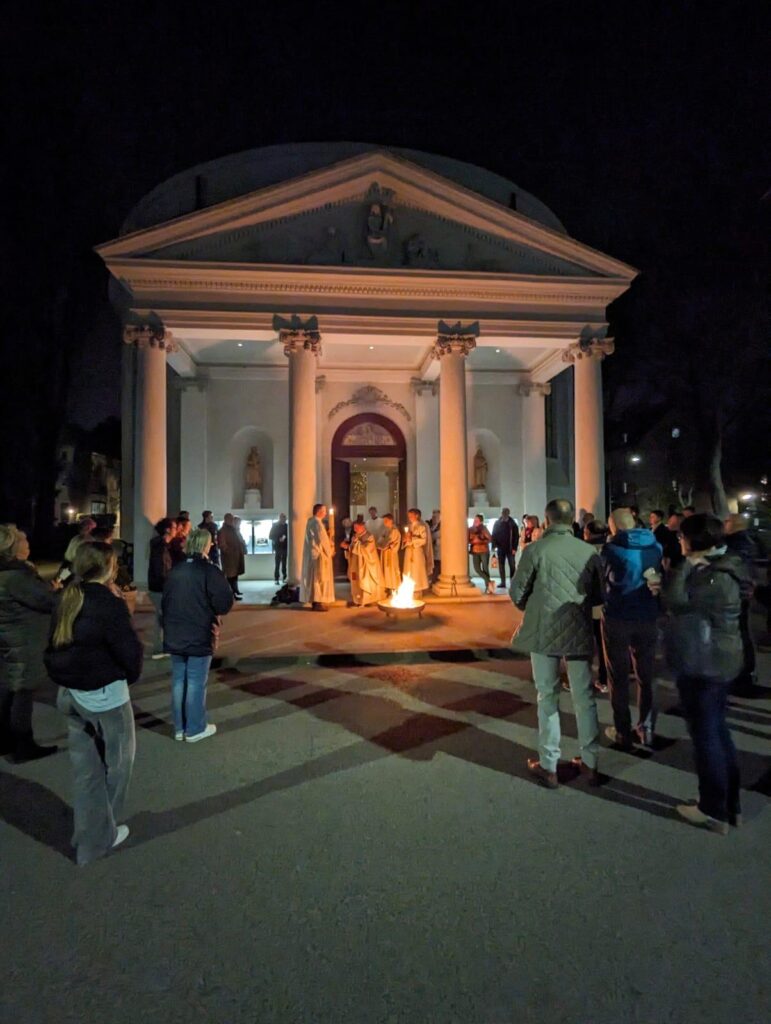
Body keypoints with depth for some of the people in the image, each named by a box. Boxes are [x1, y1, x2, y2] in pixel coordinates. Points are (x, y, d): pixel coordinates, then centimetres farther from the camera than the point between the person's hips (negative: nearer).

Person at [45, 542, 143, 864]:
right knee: (117, 761, 15)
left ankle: (89, 840, 31)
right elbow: (130, 651, -20)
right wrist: (128, 678, -1)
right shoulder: (109, 605, -21)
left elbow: (54, 647, 7)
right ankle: (101, 835, 30)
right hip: (104, 695, -7)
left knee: (85, 769, 18)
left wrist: (66, 676, 13)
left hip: (69, 693, 7)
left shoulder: (67, 601, 3)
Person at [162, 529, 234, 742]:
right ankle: (195, 729, 14)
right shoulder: (209, 571, -16)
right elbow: (225, 602, -19)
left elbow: (165, 601, 13)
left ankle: (180, 727, 24)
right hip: (199, 636, -6)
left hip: (175, 635, 6)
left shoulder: (175, 571, 4)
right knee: (196, 683, 4)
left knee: (179, 681, 14)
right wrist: (213, 609, 3)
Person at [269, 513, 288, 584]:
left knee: (284, 564, 5)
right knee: (277, 564, -1)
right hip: (278, 548, -2)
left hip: (285, 548, 2)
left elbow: (289, 536, 10)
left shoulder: (286, 526, 6)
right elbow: (270, 536, -1)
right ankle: (276, 579, 2)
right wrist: (279, 539, -15)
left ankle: (284, 578, 13)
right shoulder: (275, 525, 1)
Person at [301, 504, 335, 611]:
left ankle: (314, 601, 16)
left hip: (311, 554, 9)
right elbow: (322, 540, -17)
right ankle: (318, 603, 1)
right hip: (319, 554, -9)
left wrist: (328, 541, 11)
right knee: (319, 578, -3)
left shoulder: (310, 521, 10)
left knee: (313, 578, 12)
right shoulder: (317, 523, -19)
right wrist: (329, 552, -5)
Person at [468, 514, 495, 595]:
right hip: (475, 552, 3)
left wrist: (481, 541, -17)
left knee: (485, 569, -2)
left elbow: (490, 539, -7)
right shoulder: (471, 529, 4)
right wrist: (473, 541, -17)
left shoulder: (484, 528, -3)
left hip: (484, 551, -2)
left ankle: (487, 587, 9)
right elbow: (468, 540, 2)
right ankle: (489, 582, 0)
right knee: (477, 569, -10)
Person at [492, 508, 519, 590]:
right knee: (501, 565, 4)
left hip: (510, 549, -2)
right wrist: (495, 546, -6)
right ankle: (503, 582, 9)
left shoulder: (512, 524, -1)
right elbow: (494, 536, 5)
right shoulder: (497, 523, 4)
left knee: (512, 565, -1)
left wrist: (514, 548, -10)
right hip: (500, 548, 2)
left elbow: (516, 536, -3)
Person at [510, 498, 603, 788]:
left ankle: (549, 766, 19)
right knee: (584, 697, 16)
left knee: (548, 697, 10)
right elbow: (600, 595, 5)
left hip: (544, 632, -2)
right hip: (580, 633, 3)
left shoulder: (535, 550, -12)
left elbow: (517, 593, -8)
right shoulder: (588, 551, -4)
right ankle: (590, 762, 29)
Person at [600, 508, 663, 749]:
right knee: (646, 676, 16)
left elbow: (603, 583, -3)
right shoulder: (655, 546, 1)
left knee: (619, 677, 9)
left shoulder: (610, 548, -11)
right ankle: (646, 729, 24)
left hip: (617, 618, -4)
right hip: (648, 617, 4)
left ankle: (623, 732, 16)